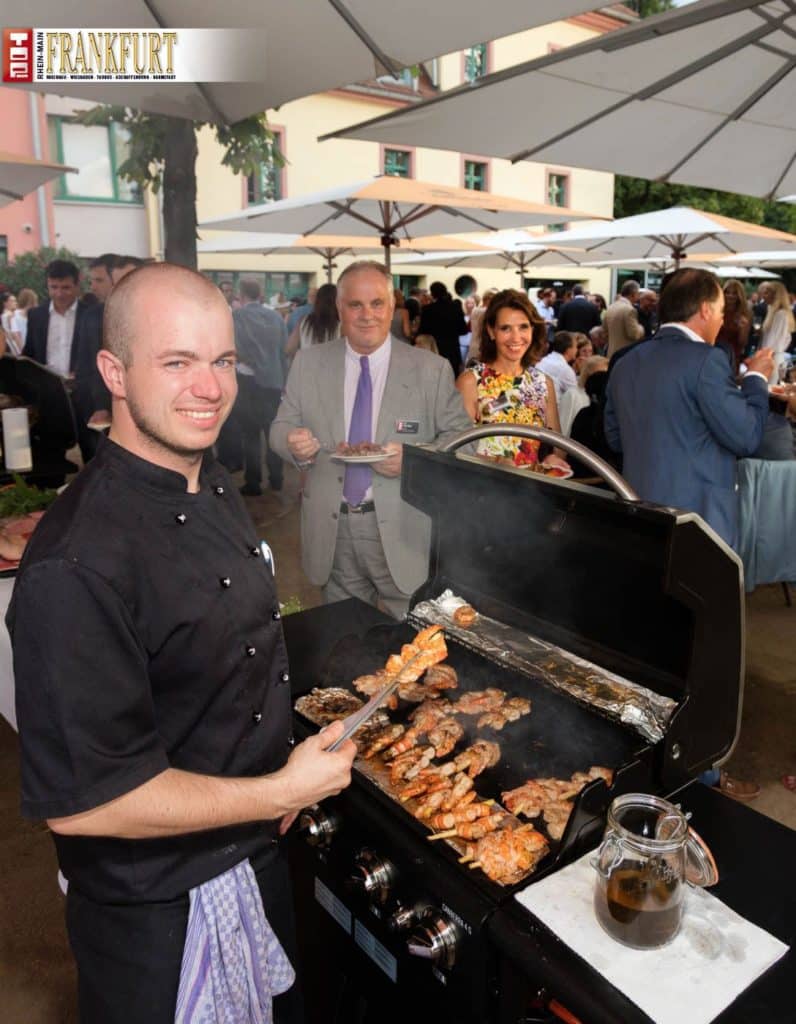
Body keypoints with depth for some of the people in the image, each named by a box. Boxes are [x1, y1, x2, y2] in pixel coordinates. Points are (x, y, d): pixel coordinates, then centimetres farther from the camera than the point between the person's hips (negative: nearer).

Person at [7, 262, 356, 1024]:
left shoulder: (213, 489, -3)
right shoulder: (77, 566, -32)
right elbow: (80, 800, -28)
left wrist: (282, 779, 2)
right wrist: (280, 791, -22)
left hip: (254, 855, 8)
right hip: (157, 912, -7)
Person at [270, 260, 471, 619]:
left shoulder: (432, 369, -3)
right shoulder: (307, 363, 4)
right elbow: (281, 427, 7)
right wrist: (294, 442, -17)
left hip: (403, 532, -2)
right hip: (332, 531, 2)